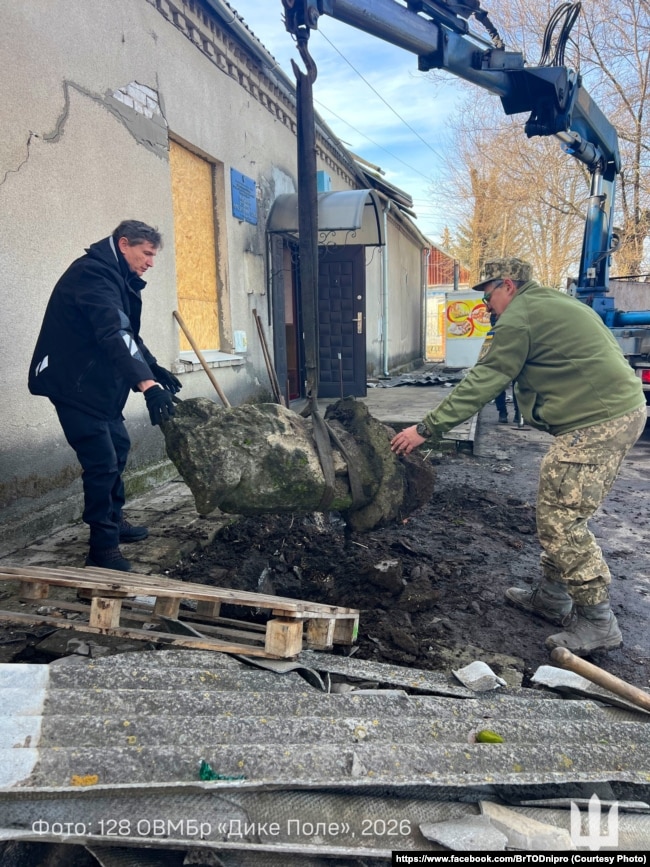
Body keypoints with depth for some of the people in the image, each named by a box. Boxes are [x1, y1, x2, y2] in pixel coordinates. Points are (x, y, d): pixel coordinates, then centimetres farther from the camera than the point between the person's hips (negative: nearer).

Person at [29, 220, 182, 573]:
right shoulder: (94, 274, -21)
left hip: (99, 382, 11)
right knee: (102, 461, -11)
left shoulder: (115, 276, 12)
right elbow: (112, 336, -36)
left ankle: (114, 520, 33)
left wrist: (155, 368, 7)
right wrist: (146, 384, -46)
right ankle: (103, 547, 0)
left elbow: (127, 332, 19)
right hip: (74, 383, -10)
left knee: (118, 447, 17)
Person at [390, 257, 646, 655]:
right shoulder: (554, 304, 21)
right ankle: (552, 596, 28)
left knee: (563, 520, -5)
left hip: (597, 421, -10)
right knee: (556, 512, 17)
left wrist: (425, 428, -10)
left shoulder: (520, 316, -9)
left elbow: (482, 383, -13)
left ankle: (597, 622, 5)